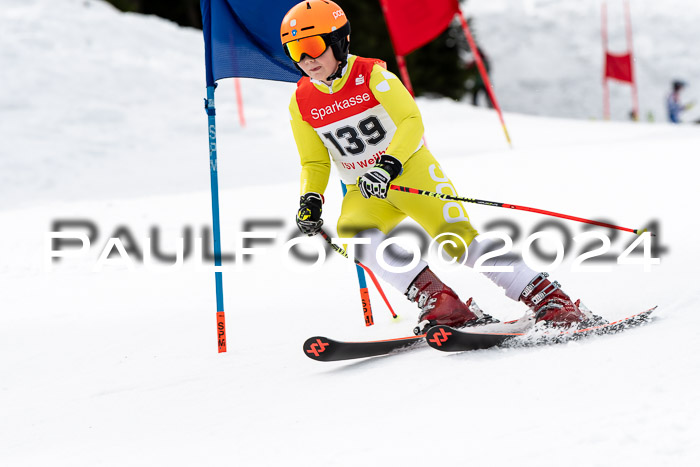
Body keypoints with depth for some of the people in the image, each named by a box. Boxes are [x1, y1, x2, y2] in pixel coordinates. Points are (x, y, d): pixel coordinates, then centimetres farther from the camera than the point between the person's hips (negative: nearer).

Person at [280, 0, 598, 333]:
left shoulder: (371, 75, -14)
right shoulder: (301, 103, -2)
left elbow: (412, 122, -22)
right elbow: (315, 163, 8)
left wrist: (388, 166, -37)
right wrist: (310, 200, -11)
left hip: (412, 170, -4)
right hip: (365, 192, 4)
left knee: (459, 241, -19)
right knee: (351, 233, -28)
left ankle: (551, 301, -13)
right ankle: (440, 303, -29)